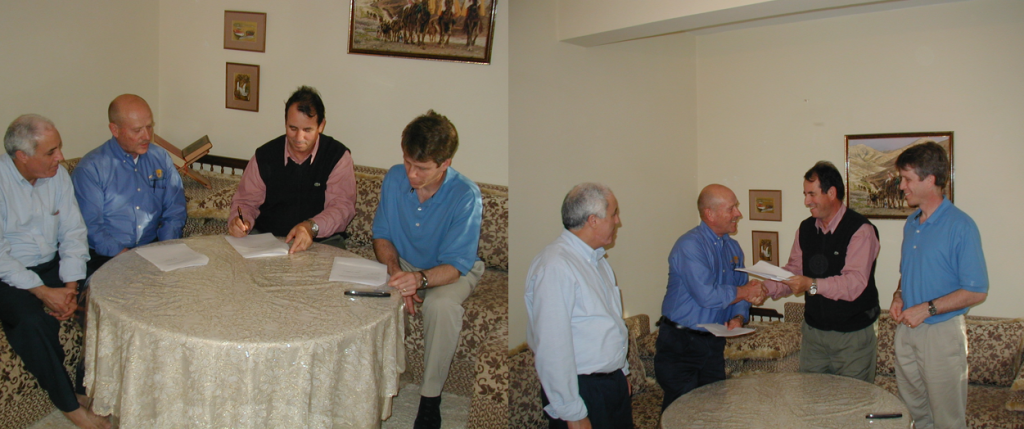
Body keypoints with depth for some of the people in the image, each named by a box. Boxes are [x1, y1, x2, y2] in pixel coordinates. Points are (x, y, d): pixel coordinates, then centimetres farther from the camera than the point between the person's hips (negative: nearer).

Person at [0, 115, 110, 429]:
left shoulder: (58, 174, -1)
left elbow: (73, 233, 0)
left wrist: (70, 286, -13)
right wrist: (43, 292, -25)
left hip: (50, 265, 5)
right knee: (29, 319, -31)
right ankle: (68, 403, -15)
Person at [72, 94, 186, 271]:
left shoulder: (161, 157, 10)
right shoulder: (90, 168, -3)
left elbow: (175, 209, 11)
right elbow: (89, 225, -8)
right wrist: (122, 253, -21)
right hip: (107, 256, -4)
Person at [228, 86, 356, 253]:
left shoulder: (338, 156, -3)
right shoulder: (264, 156, 4)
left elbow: (343, 206, -14)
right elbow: (246, 200, 11)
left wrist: (312, 227, -33)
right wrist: (239, 221, -14)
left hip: (321, 241, -1)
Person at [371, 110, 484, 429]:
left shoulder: (465, 195, -26)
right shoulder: (395, 179, -13)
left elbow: (455, 265, -24)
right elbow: (382, 235, -1)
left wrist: (420, 279, -44)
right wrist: (395, 270, -20)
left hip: (454, 271, -4)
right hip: (405, 264, 4)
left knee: (441, 304, -36)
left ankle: (431, 396, -16)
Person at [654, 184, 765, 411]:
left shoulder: (733, 248, 10)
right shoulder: (690, 245, -16)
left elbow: (742, 294, 14)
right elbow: (706, 296, -25)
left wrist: (739, 317, -8)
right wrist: (744, 292, -10)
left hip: (714, 345, 7)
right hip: (680, 343, -7)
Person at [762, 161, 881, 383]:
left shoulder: (860, 230, -15)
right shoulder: (806, 228, 7)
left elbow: (855, 283, -25)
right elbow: (794, 271, 6)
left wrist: (812, 285, -37)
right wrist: (767, 288, -12)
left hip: (852, 336, -5)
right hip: (813, 331, 6)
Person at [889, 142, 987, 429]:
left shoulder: (960, 226, -15)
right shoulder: (911, 224, 9)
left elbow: (977, 292, -15)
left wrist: (928, 308, -20)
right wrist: (898, 296, 2)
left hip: (942, 332, -7)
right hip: (906, 329, 7)